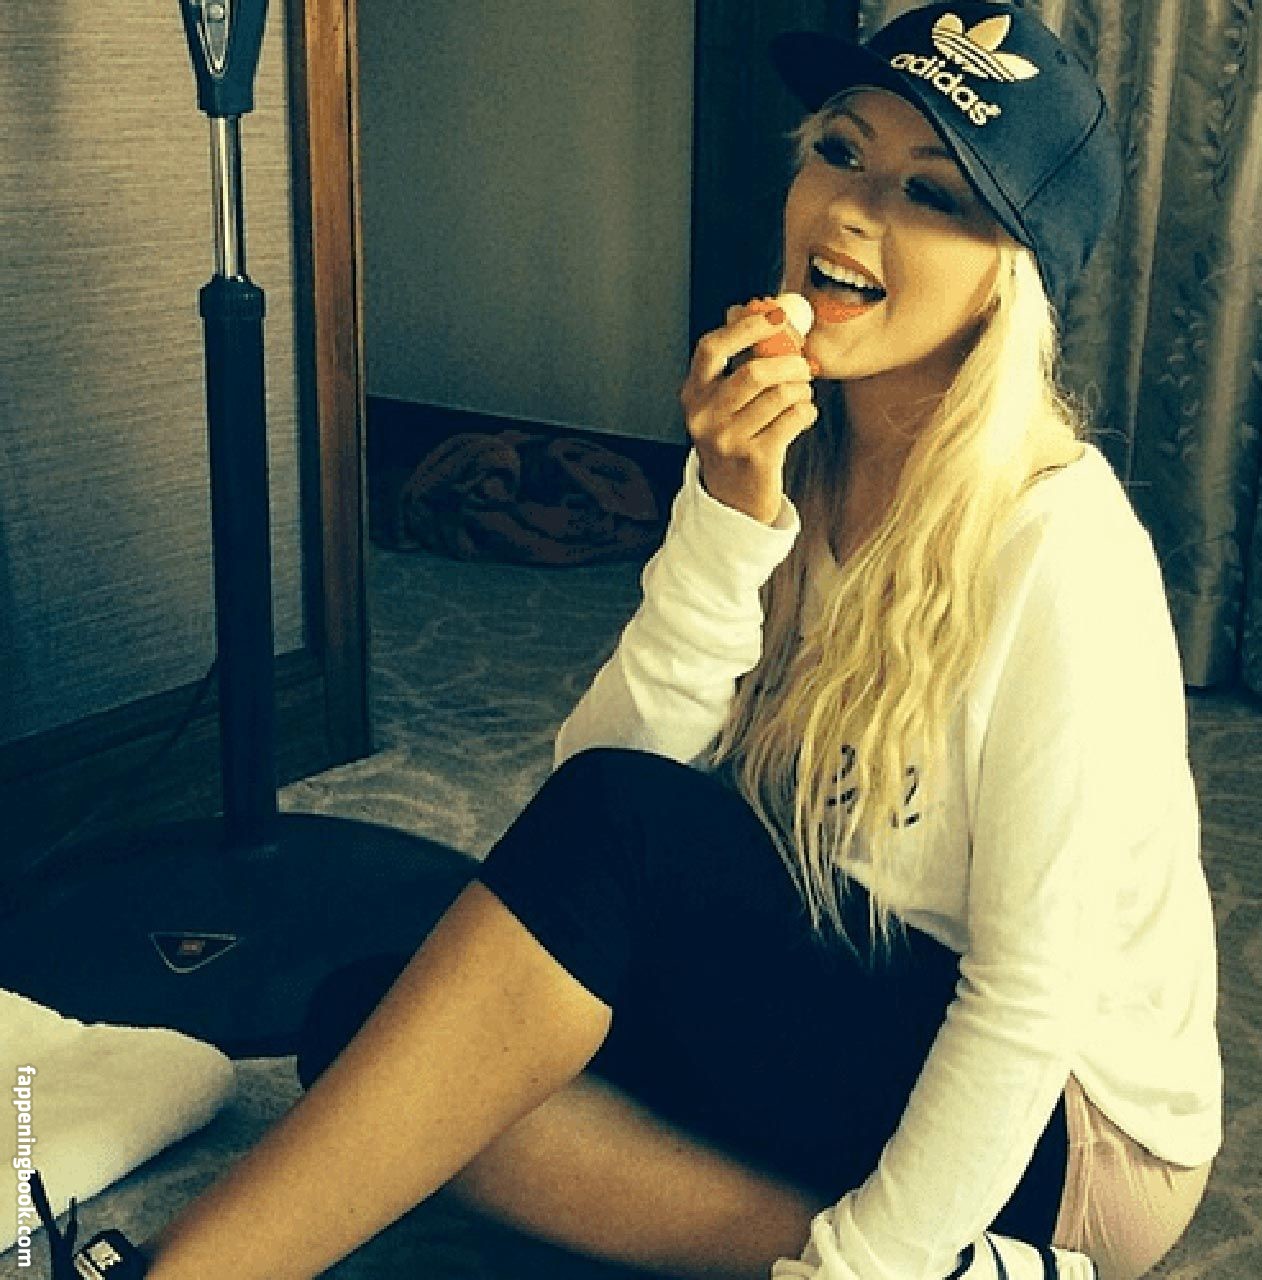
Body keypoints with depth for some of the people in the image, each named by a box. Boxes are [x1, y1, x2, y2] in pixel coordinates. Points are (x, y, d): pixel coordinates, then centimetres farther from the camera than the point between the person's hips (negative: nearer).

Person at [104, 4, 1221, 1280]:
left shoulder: (1057, 550, -22)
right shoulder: (790, 468, -2)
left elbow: (1033, 999, -20)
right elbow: (606, 753, -12)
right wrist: (727, 513, -25)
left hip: (1056, 1137, -6)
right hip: (836, 1031, 6)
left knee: (617, 822, -30)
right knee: (369, 1022, -14)